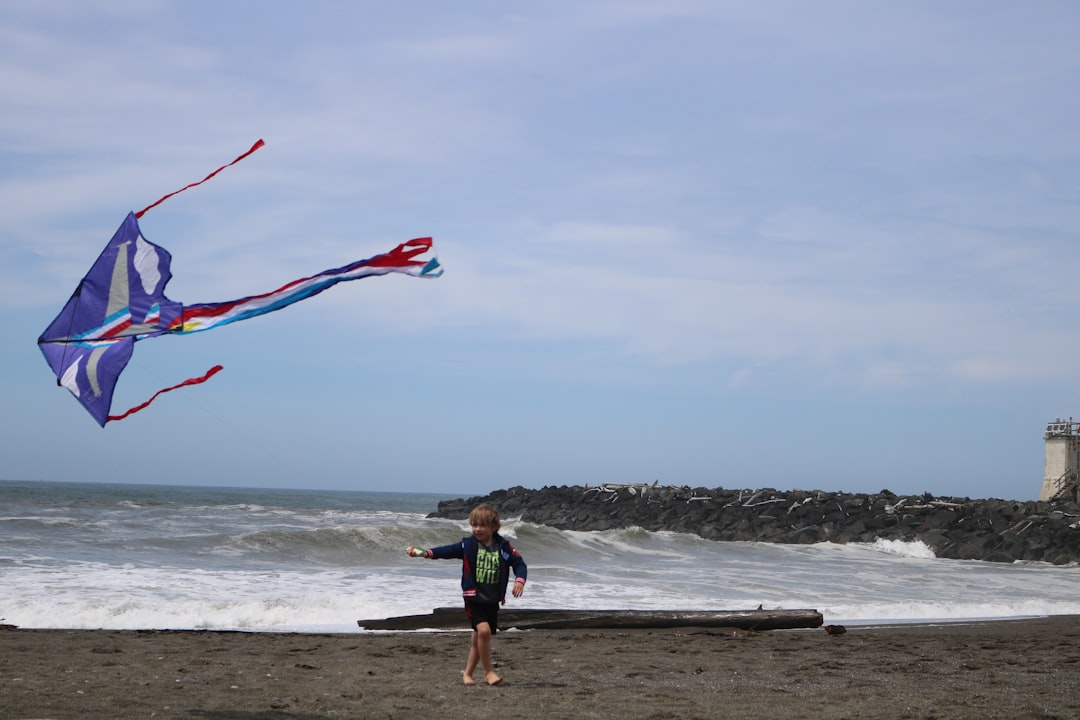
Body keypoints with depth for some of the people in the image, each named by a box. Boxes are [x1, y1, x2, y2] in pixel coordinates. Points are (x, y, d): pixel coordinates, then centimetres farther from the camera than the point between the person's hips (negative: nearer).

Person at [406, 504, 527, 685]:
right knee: (484, 630, -22)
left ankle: (468, 673, 27)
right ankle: (488, 670, -6)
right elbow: (447, 551, -8)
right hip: (473, 597, -2)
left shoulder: (503, 546, 1)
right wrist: (423, 553, -22)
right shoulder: (468, 545, -3)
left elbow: (519, 563, 4)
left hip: (493, 600, 3)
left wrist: (519, 581, -14)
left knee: (478, 638, 9)